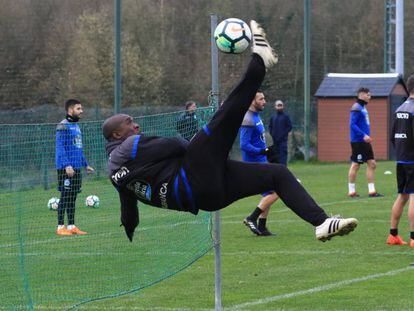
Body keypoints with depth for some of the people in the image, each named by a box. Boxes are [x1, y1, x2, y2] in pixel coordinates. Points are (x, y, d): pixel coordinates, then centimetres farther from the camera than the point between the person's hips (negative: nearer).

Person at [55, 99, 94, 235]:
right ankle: (60, 227, -2)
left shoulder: (76, 126, 17)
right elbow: (60, 147, -16)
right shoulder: (63, 126, -10)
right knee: (65, 197, -6)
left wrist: (85, 164, 23)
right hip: (66, 168, -8)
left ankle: (71, 226, 14)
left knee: (73, 197, 10)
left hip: (76, 168, 8)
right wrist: (66, 165, -24)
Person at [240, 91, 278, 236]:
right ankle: (252, 218, -6)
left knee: (269, 194, 13)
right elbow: (244, 145, -23)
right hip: (255, 163, -10)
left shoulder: (256, 117, 13)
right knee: (275, 192, -12)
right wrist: (263, 151, -29)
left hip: (261, 162, 10)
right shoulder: (248, 120, -18)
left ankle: (261, 228, 16)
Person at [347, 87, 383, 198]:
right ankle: (351, 191, 5)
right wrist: (363, 135, -24)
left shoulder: (363, 107, 15)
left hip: (365, 142, 9)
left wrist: (367, 136, 17)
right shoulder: (356, 108, -13)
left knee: (372, 164, 6)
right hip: (357, 142, -9)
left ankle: (372, 191, 8)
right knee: (355, 165, -3)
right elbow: (352, 125, -19)